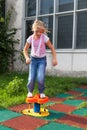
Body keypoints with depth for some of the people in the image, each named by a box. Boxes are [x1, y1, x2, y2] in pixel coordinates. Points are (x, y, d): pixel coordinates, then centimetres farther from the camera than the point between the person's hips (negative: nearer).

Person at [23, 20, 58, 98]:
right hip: (33, 59, 2)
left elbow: (52, 48, -7)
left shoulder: (45, 38, -15)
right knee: (31, 78, -6)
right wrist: (27, 58, -14)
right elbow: (25, 49, 3)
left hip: (42, 59, -2)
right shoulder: (30, 38, -8)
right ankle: (30, 91, 20)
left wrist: (54, 58, -16)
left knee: (40, 77, -17)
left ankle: (41, 92, 8)